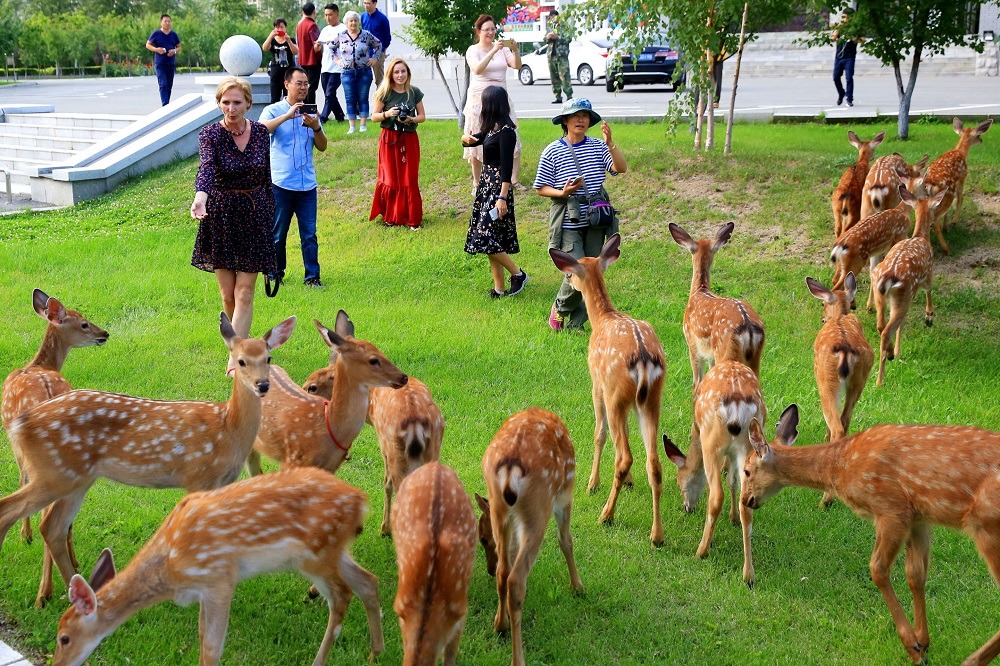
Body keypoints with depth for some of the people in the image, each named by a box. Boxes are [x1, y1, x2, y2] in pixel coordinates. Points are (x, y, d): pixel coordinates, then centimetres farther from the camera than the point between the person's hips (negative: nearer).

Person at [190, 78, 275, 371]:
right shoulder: (210, 134, -10)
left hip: (255, 216, 1)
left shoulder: (260, 132, 0)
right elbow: (206, 167, -31)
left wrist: (270, 212, 13)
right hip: (221, 218, -1)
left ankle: (235, 357, -4)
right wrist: (200, 197, -49)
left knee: (245, 293, -4)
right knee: (228, 294, 5)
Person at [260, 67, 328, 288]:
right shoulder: (274, 110, 0)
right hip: (281, 184, -3)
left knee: (309, 234, 1)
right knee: (277, 234, 6)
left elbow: (322, 147, 8)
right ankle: (275, 274, 20)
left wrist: (316, 127, -10)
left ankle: (312, 276, 7)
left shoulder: (310, 113, 12)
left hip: (307, 184, 3)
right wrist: (288, 115, -28)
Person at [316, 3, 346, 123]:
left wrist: (335, 44, -21)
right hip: (325, 67, 7)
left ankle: (322, 118, -13)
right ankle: (339, 116, 22)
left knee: (329, 94, -12)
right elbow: (317, 49, 16)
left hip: (337, 68, -7)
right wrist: (317, 45, -7)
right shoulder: (325, 30, 18)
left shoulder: (343, 29, -2)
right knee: (329, 94, 10)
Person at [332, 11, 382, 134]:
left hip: (364, 72, -1)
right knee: (350, 100, 2)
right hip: (347, 72, 1)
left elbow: (378, 44, 12)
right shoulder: (341, 36, 4)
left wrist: (374, 58, 4)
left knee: (363, 99, 2)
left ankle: (363, 125, 7)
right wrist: (337, 59, 7)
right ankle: (352, 126, 6)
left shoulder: (366, 35, 1)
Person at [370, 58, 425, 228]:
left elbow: (422, 116, 6)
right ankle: (390, 216, 15)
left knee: (410, 180, 0)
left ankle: (411, 218, 8)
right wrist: (387, 114, -19)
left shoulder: (414, 92, 1)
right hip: (390, 139, -1)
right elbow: (374, 116, 0)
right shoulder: (385, 93, -3)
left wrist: (410, 119, -14)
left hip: (409, 139, 1)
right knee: (390, 179, 2)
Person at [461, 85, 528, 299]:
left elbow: (507, 166, -20)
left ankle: (517, 274, 3)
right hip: (486, 185, 10)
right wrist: (467, 138, -2)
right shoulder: (491, 128, 11)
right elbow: (476, 139, 24)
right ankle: (499, 288, 13)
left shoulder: (505, 131, -16)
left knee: (487, 237, -11)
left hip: (497, 187, -10)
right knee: (491, 240, 9)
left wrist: (502, 197, -23)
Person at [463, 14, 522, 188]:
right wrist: (493, 51, -32)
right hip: (479, 100, -3)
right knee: (478, 141, 1)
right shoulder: (473, 50, -3)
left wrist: (515, 50, -24)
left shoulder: (502, 47, 7)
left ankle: (514, 180, 5)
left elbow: (517, 65, -5)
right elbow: (477, 69, -22)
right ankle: (477, 183, 10)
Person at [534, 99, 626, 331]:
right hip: (568, 225, -4)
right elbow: (541, 188, 1)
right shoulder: (552, 151, -2)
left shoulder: (598, 147, 4)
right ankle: (560, 308, 17)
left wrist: (610, 143, -22)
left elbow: (620, 168, -10)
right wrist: (562, 193, -16)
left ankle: (575, 324, 21)